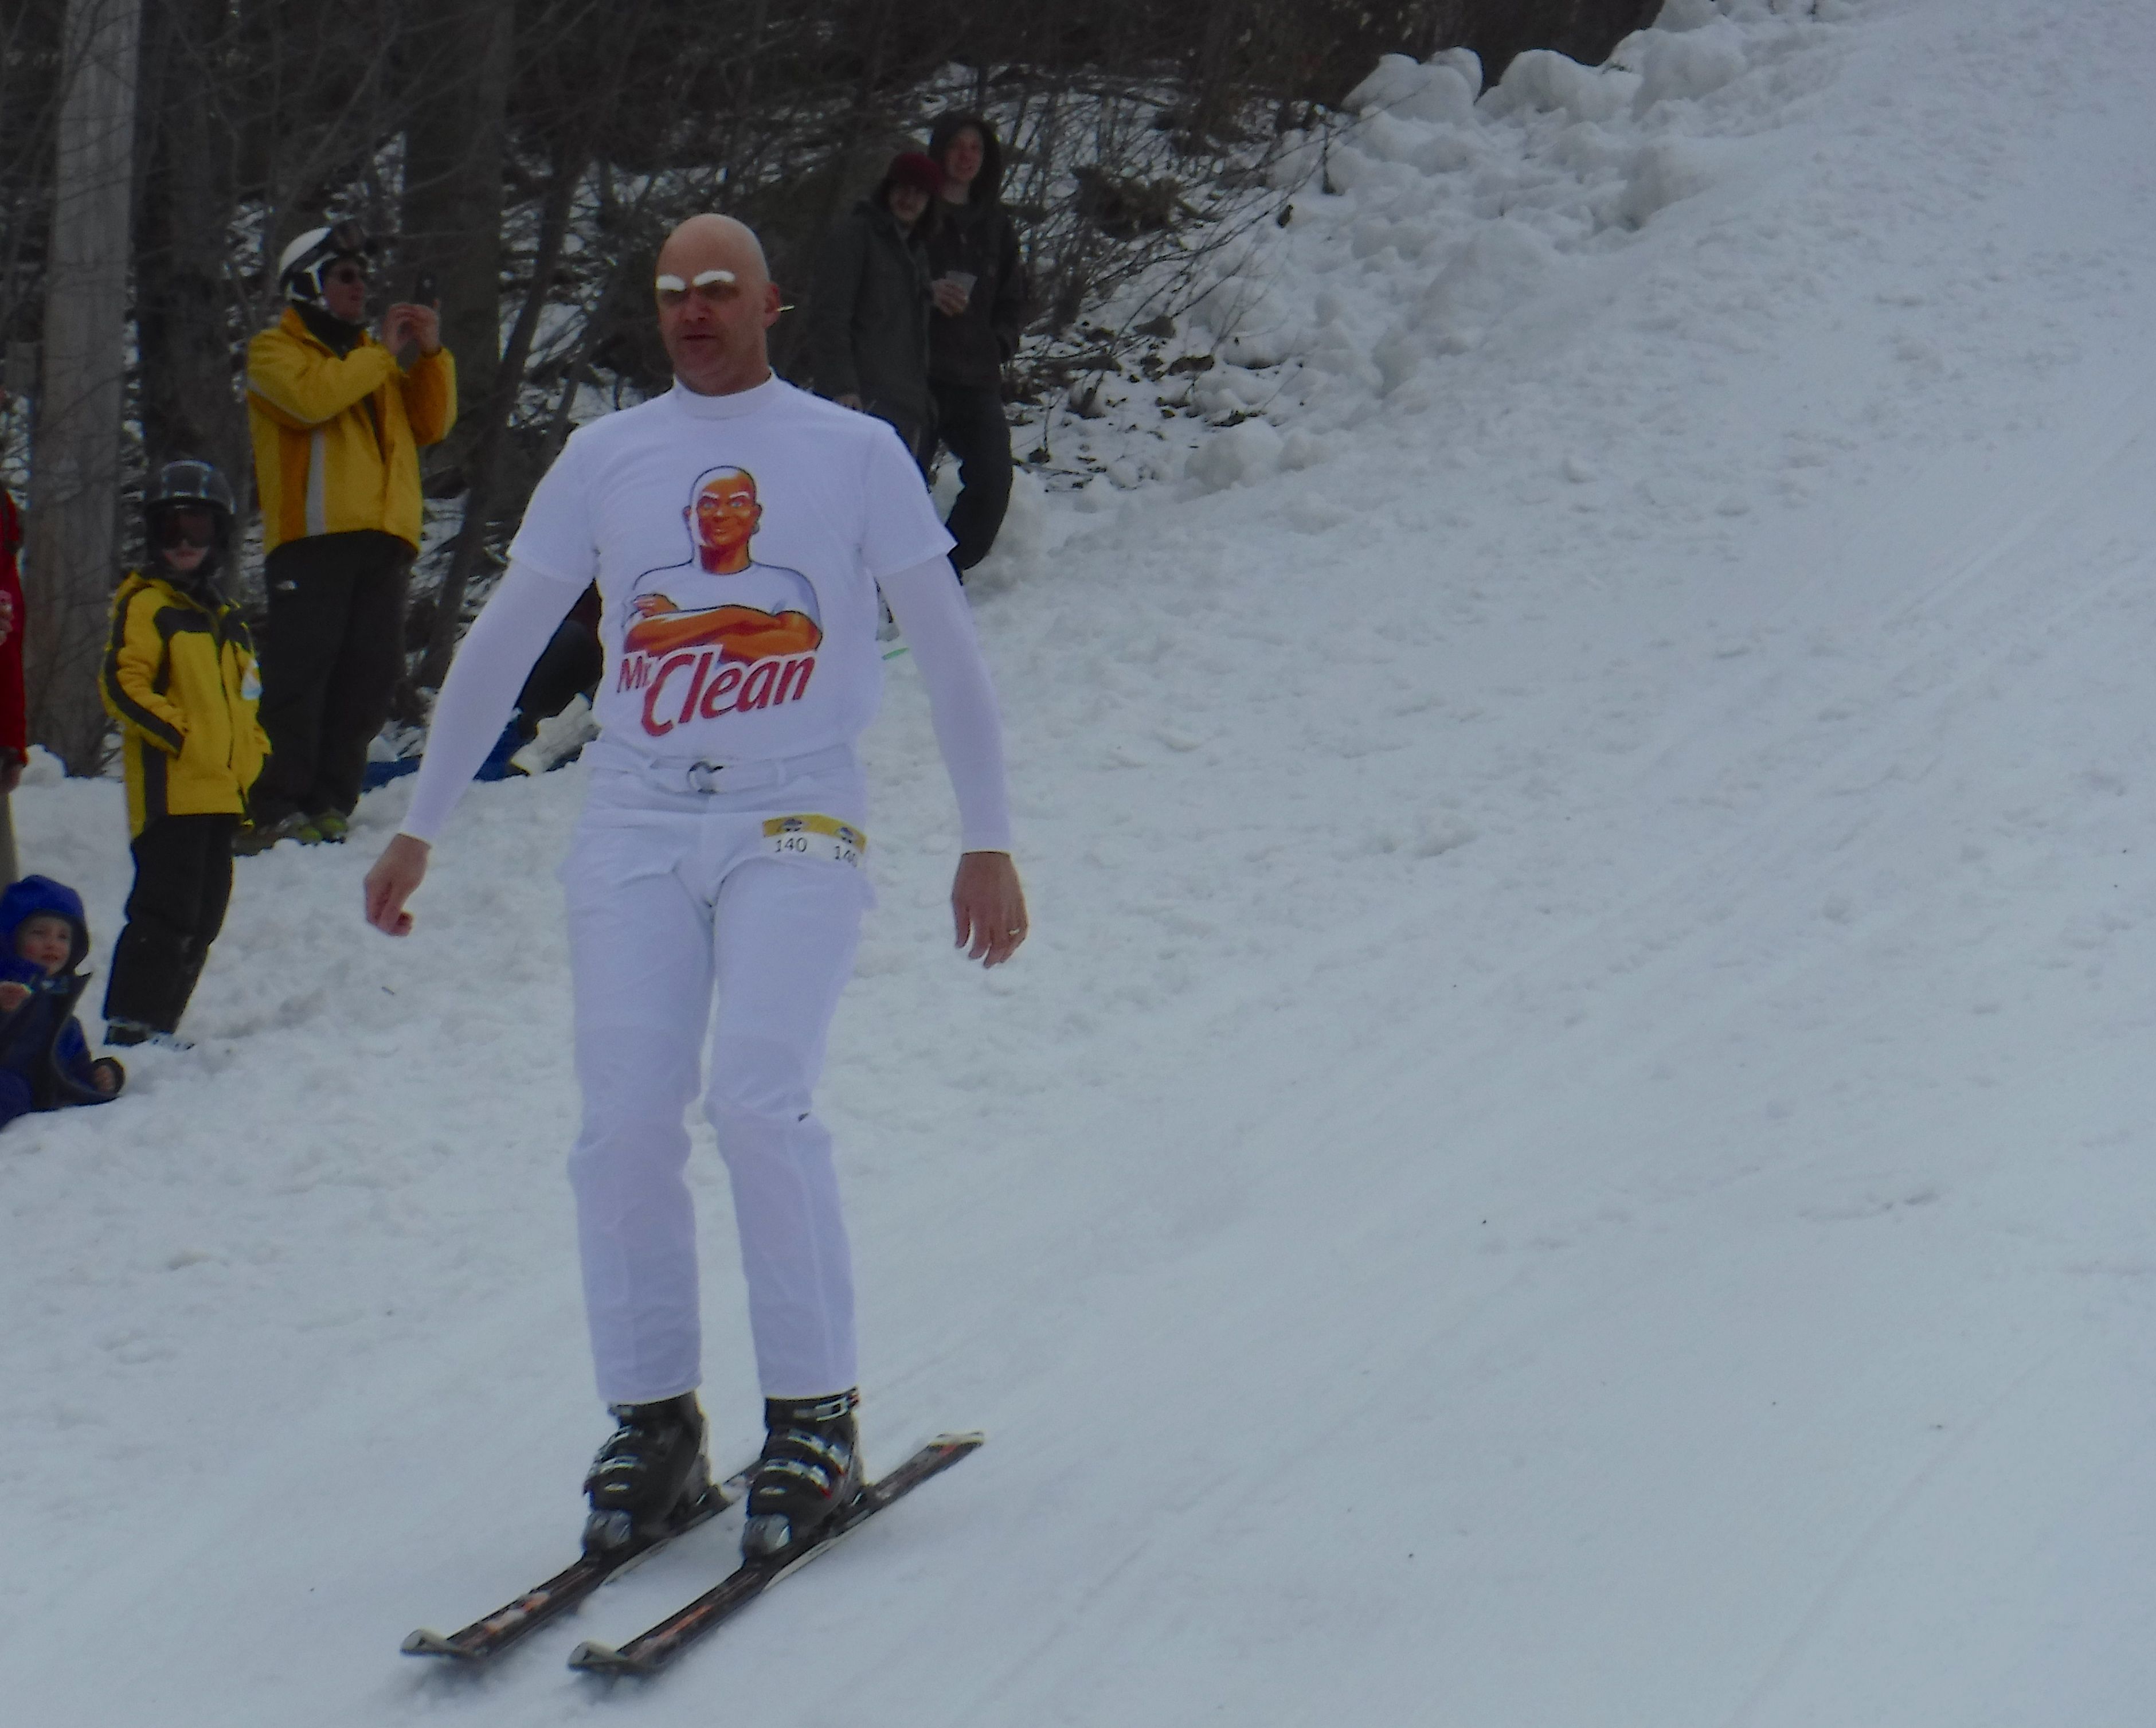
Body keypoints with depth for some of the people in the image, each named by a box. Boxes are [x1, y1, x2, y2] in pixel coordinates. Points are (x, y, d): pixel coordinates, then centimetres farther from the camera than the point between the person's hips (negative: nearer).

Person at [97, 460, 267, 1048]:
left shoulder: (226, 619, 22)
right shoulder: (146, 606, -3)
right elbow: (122, 683, -13)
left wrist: (253, 752, 14)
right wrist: (178, 735, -17)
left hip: (223, 794, 8)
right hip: (170, 790, -8)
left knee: (202, 919, 9)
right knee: (167, 911, -15)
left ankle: (159, 1022, 14)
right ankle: (132, 1023, -14)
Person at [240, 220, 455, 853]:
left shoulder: (374, 359, 28)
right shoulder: (275, 350, 9)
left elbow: (432, 425, 17)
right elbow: (310, 397, -13)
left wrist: (431, 356, 4)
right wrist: (383, 356, -7)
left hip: (382, 539, 6)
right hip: (312, 536, -6)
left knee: (367, 680, 0)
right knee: (299, 675, -12)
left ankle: (329, 805, 3)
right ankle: (277, 811, -16)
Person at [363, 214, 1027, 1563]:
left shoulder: (856, 452, 6)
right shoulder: (605, 459, 11)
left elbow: (948, 649, 10)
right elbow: (500, 646, 19)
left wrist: (989, 839, 7)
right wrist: (422, 826, 18)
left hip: (796, 822, -3)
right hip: (637, 826, 3)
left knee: (761, 1099, -20)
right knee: (625, 1123, -10)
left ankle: (817, 1416, -11)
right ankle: (652, 1421, 0)